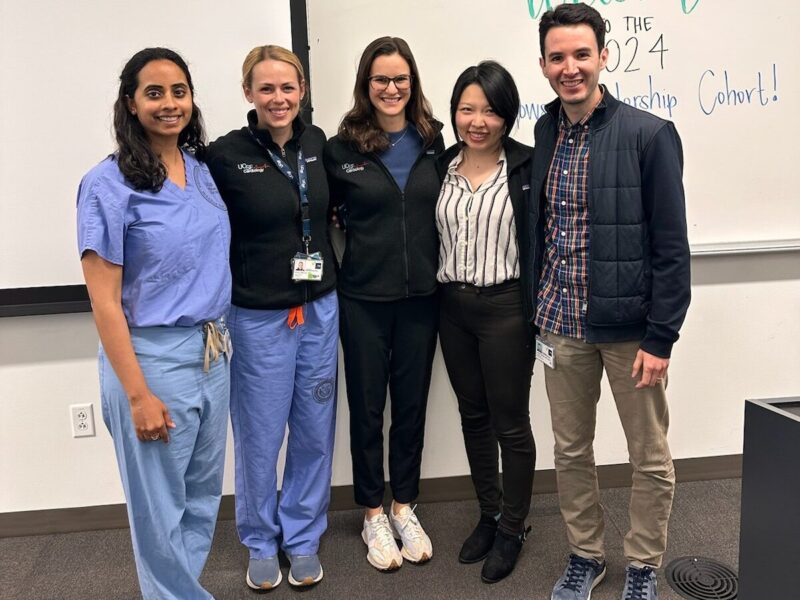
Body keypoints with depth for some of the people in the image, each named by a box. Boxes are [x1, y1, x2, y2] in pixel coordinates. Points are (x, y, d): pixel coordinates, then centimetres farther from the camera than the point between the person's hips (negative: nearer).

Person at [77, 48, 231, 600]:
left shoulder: (203, 170, 7)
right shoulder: (109, 184, -10)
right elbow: (104, 302, -12)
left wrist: (219, 340, 12)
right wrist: (138, 395, -15)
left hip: (214, 353, 6)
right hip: (153, 358, -6)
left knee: (203, 493, 18)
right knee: (161, 508, 8)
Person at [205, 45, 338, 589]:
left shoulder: (317, 142, 3)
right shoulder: (226, 155, -10)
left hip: (320, 310, 4)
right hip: (258, 318, -4)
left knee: (315, 433, 12)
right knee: (260, 437, 8)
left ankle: (303, 538, 32)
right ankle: (262, 542, 32)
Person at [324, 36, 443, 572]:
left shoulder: (434, 141, 3)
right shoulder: (342, 149, -5)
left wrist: (446, 279, 4)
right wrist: (331, 275, -2)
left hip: (421, 295, 3)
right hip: (364, 299, -2)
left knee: (412, 402, 12)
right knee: (367, 406, 8)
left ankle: (404, 508, 30)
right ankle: (374, 516, 26)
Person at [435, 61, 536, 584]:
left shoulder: (526, 167, -9)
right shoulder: (442, 166, 4)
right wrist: (438, 297, 4)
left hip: (505, 307, -5)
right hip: (453, 307, 5)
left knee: (511, 423, 6)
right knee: (473, 416, 16)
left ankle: (513, 528, 25)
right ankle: (490, 514, 35)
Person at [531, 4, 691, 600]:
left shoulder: (649, 135, -9)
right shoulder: (541, 136, 4)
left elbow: (672, 247, -11)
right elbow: (537, 233, 9)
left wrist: (661, 337, -14)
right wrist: (538, 312, 6)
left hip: (630, 327, -4)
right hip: (561, 326, 4)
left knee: (650, 458, 11)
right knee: (570, 450, 15)